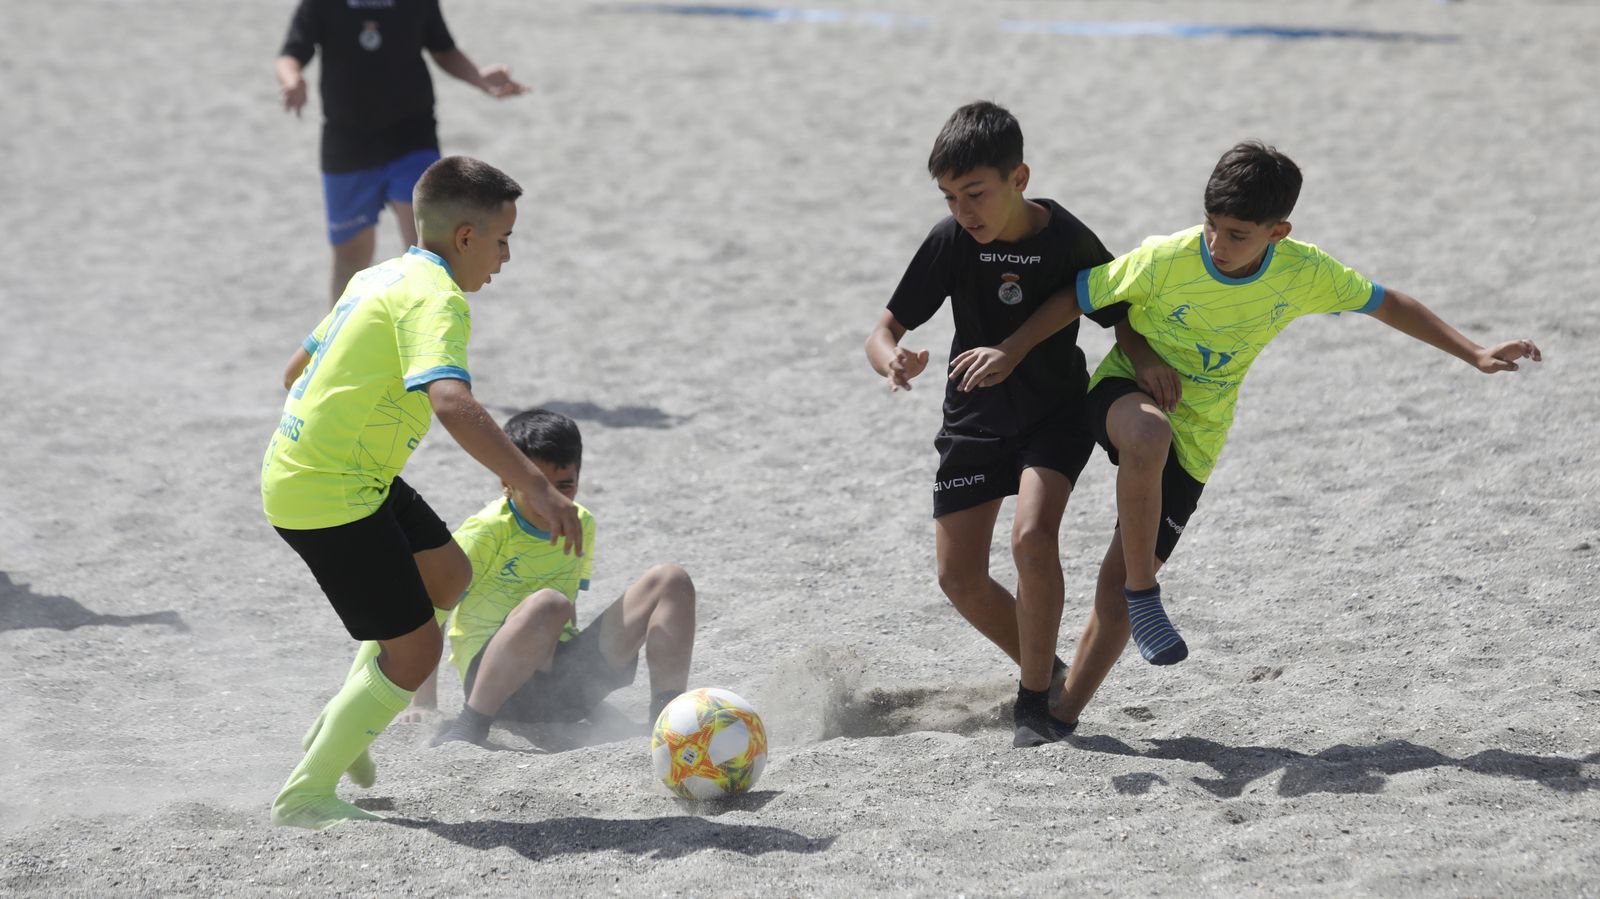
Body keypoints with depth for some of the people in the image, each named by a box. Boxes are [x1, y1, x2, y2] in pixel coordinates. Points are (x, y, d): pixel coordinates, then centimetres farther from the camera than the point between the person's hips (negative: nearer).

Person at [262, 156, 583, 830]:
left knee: (447, 573, 23)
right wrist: (533, 485, -40)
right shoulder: (437, 299, -19)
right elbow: (452, 403, -37)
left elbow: (297, 370, 22)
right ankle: (305, 796, 6)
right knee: (416, 646, -4)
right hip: (329, 496, -10)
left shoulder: (380, 278, 11)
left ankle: (341, 723, 27)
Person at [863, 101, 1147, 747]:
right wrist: (893, 362, -33)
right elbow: (885, 328, -10)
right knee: (959, 577, -1)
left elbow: (1125, 323, -4)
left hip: (1056, 415, -3)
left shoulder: (1068, 242, -18)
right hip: (974, 420, 3)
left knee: (1033, 537, -27)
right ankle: (1044, 670, 24)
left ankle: (1036, 699, -13)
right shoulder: (950, 242, -14)